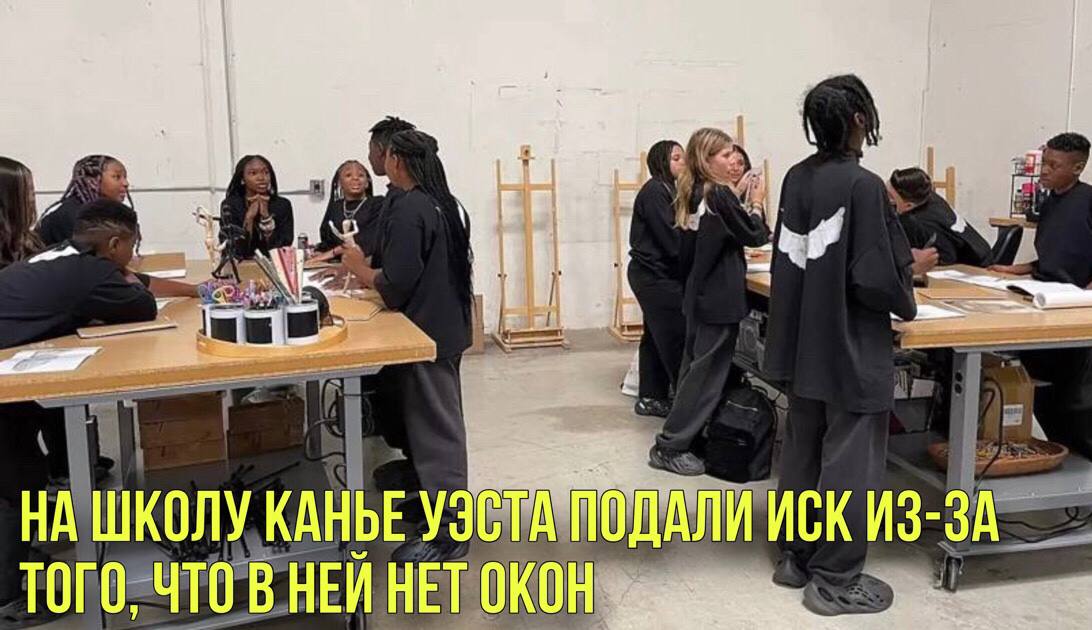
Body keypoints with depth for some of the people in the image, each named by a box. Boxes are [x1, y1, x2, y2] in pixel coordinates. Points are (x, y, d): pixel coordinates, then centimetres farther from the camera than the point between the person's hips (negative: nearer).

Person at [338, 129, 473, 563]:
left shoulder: (407, 209, -20)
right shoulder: (446, 204, 10)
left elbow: (397, 286, -23)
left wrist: (359, 269, -6)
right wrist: (373, 268, 12)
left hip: (425, 334, -10)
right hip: (446, 327, 10)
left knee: (433, 429, -3)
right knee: (439, 423, 20)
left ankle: (448, 531, 6)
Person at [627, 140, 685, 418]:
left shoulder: (666, 190, 15)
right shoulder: (655, 192, -14)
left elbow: (677, 232, 13)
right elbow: (670, 239, -19)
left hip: (656, 275, 10)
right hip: (656, 276, -10)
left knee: (657, 337, 12)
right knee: (676, 338, -6)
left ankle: (650, 398, 19)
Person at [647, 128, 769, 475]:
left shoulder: (693, 195, 9)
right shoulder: (720, 194, -16)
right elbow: (754, 236, -9)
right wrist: (756, 207, 6)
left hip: (698, 293, 9)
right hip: (721, 298, -9)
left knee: (694, 367, 17)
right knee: (708, 373, -2)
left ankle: (676, 441, 25)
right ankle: (670, 447, 2)